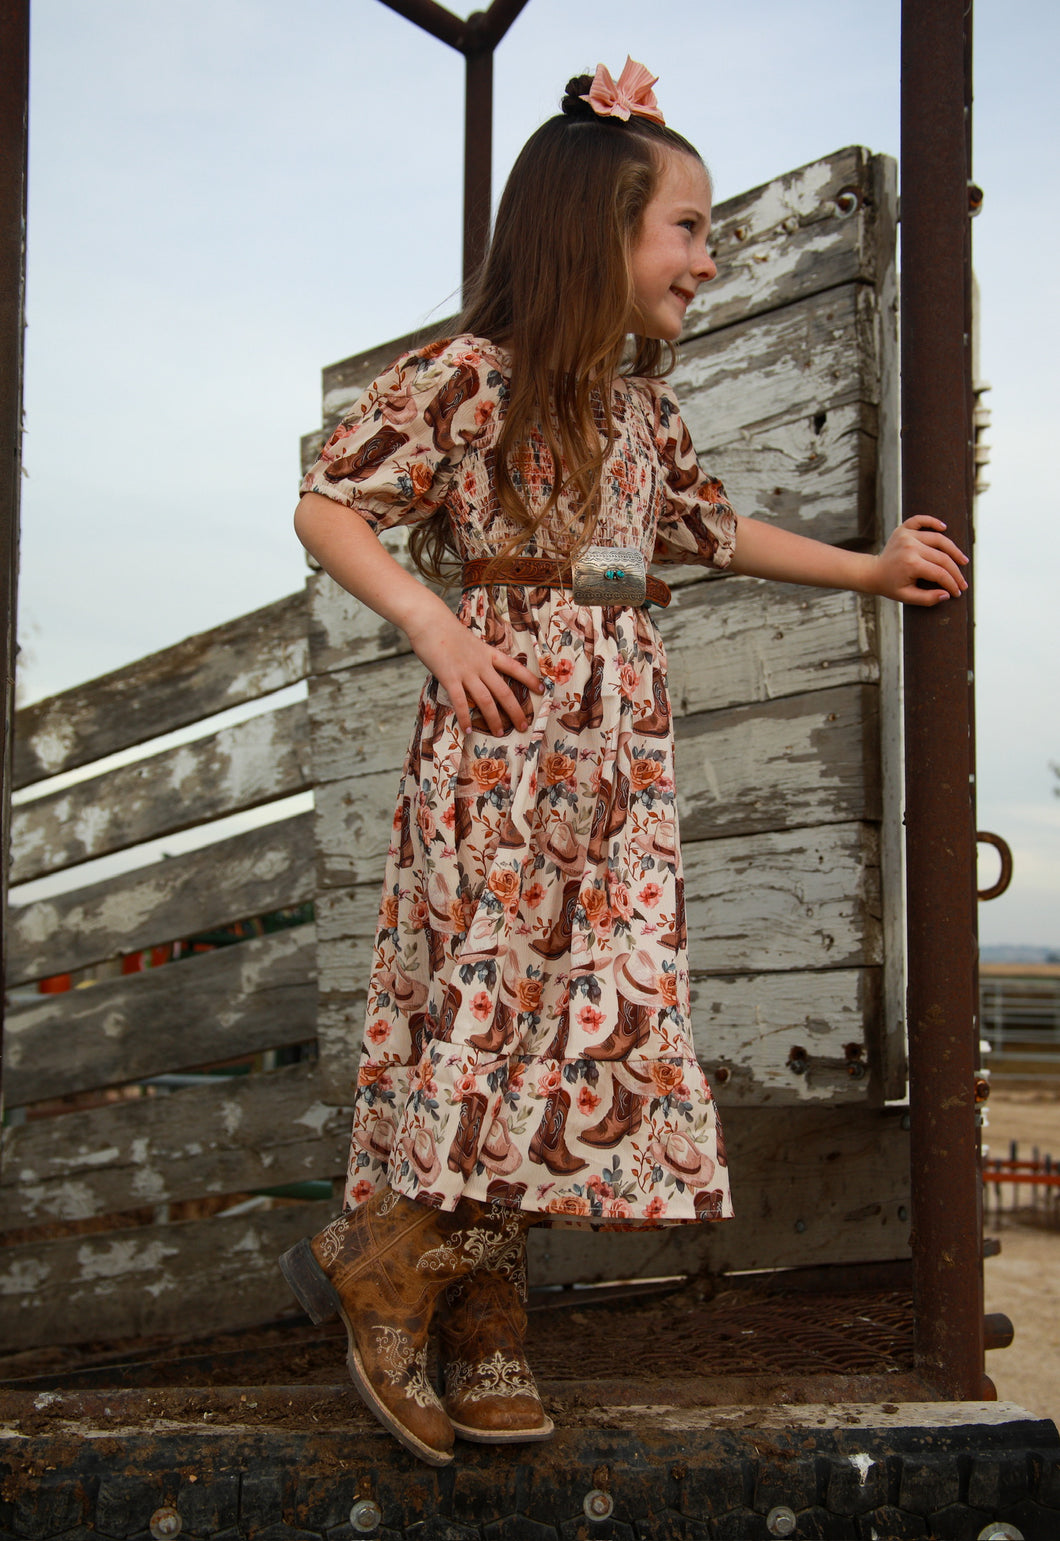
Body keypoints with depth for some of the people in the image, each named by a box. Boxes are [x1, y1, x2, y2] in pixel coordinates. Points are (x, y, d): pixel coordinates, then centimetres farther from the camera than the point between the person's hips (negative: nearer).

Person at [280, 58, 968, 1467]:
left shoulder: (643, 403, 17)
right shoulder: (469, 375, -5)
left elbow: (713, 529, 31)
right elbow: (328, 509, -4)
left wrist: (868, 568, 32)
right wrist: (436, 625, -15)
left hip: (622, 742, 7)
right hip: (507, 731, -7)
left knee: (602, 1006, 2)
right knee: (502, 987, -9)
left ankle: (479, 1329, 11)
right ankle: (378, 1268, 11)